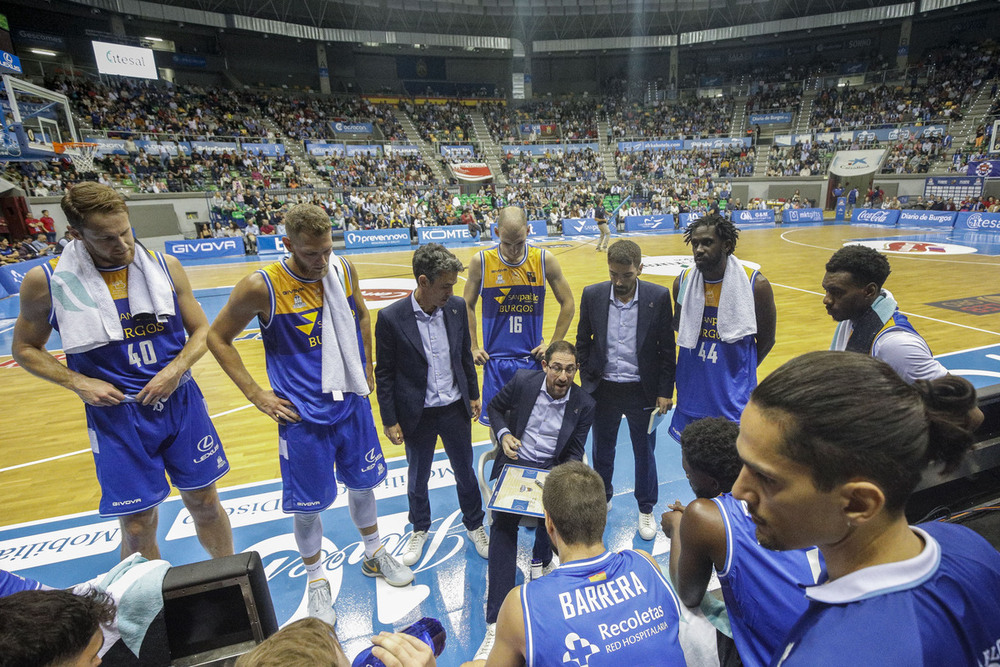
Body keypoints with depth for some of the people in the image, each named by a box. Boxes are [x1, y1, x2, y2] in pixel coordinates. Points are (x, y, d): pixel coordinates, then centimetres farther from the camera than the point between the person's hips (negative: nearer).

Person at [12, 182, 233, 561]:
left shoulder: (165, 266, -3)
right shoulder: (46, 281, -6)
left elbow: (200, 330, 5)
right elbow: (24, 348, 7)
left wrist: (177, 369, -13)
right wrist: (79, 383, -9)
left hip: (180, 401, 2)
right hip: (116, 414, -1)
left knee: (204, 502, 12)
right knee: (138, 525, 6)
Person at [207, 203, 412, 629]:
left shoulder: (344, 270, -5)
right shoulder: (261, 287, -17)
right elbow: (218, 338, -4)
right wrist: (257, 395, -7)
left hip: (352, 403, 4)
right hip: (303, 416, -4)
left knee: (362, 483, 19)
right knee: (308, 504, 11)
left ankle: (374, 555, 44)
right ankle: (316, 581, 37)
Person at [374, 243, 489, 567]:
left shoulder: (457, 307, -8)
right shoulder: (391, 318, -18)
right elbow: (384, 373, -9)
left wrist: (473, 394, 10)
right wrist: (389, 420, -6)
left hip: (456, 409, 2)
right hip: (417, 415, -2)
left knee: (465, 473, 18)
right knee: (417, 479, 20)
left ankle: (474, 525, 43)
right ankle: (420, 529, 46)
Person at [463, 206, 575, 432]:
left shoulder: (544, 260, -5)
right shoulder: (481, 262, -6)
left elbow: (567, 304, 5)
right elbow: (467, 307, 6)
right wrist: (473, 347, 1)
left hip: (533, 357, 0)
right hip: (495, 359, 0)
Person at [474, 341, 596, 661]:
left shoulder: (584, 404, -4)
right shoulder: (522, 380, -6)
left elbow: (575, 453, 3)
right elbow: (495, 406, 10)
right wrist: (503, 434, -9)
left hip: (552, 469, 1)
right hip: (515, 463, 0)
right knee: (503, 523, -23)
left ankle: (541, 559, 7)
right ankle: (497, 624, -21)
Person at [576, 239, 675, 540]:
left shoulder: (659, 297, -10)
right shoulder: (592, 295, -7)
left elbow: (667, 348, -4)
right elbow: (582, 342, 2)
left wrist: (665, 391, -5)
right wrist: (587, 382, 0)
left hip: (642, 390, -1)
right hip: (603, 389, 1)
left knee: (644, 452, 15)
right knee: (602, 449, 19)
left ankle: (646, 509, 39)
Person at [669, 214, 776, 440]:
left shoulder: (755, 284, -11)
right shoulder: (682, 283, -3)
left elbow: (766, 340, 1)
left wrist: (738, 371, 8)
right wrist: (701, 364, 7)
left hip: (734, 399, -3)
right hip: (692, 397, 3)